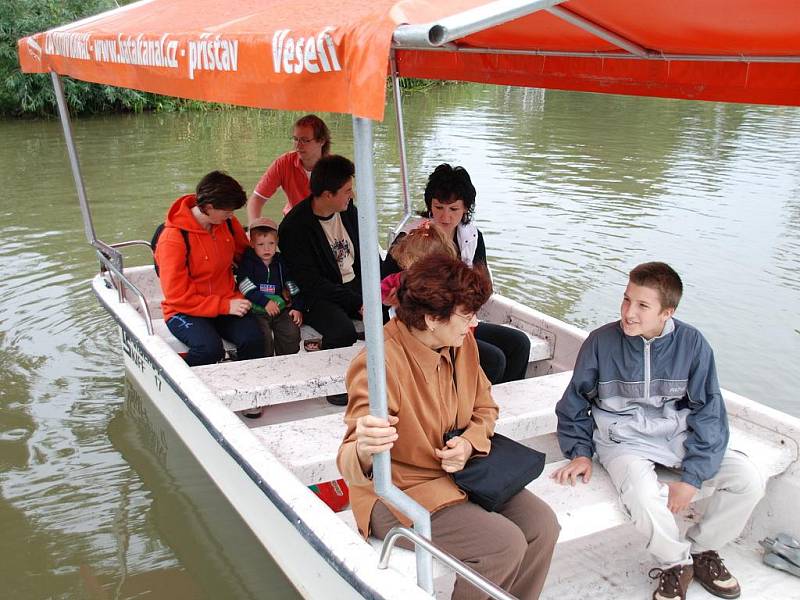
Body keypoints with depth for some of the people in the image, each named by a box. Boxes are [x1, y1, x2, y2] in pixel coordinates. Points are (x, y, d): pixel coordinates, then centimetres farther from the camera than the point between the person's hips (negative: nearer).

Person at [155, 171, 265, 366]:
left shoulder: (228, 223, 0)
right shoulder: (173, 239, -17)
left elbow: (245, 254, 21)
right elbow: (177, 296, -16)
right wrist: (225, 306, -19)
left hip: (227, 304, 5)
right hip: (185, 312, -4)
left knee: (253, 339, -25)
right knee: (210, 348, -33)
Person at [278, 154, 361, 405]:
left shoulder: (349, 210, 4)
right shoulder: (293, 227, -16)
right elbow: (313, 284, -18)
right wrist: (357, 303, -21)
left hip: (355, 285, 6)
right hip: (320, 297, -6)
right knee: (343, 331, -35)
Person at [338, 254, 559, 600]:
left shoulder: (463, 344, -3)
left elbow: (484, 408, 12)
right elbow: (352, 466, -31)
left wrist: (469, 444, -10)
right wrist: (364, 452, -56)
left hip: (460, 473, 7)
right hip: (398, 493, -7)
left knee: (541, 525, -8)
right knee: (505, 544, -22)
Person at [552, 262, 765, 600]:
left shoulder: (692, 344, -8)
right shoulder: (601, 342, -11)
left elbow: (708, 413, -5)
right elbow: (575, 402, 4)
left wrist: (692, 476, -12)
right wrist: (580, 452, -6)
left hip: (678, 435, 3)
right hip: (623, 440, -3)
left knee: (748, 479, -14)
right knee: (644, 496, -33)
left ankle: (699, 548, 13)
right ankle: (676, 563, 1)